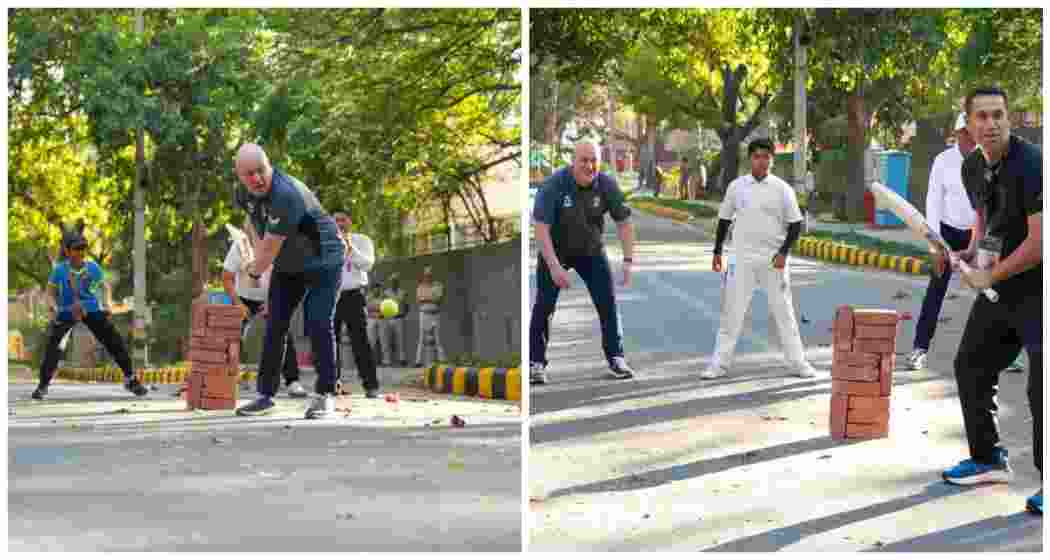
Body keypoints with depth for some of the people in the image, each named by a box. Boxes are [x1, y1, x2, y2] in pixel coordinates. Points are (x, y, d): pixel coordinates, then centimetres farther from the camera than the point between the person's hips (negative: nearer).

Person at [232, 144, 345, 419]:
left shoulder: (285, 195, -35)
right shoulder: (248, 192, -6)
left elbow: (271, 247, -28)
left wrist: (255, 270, -11)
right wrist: (257, 262, 13)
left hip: (322, 262, -8)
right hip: (287, 267, 8)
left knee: (319, 326, -14)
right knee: (275, 327, 3)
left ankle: (325, 394, -6)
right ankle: (266, 394, 8)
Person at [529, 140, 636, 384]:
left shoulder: (607, 185, -19)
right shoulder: (554, 185, -28)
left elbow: (624, 222, -10)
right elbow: (541, 227, -29)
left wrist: (628, 260, -19)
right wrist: (554, 266, -36)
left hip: (591, 250, 2)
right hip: (554, 250, -2)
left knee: (607, 302, -4)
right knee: (544, 304, -8)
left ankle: (616, 358, 7)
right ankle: (536, 362, -1)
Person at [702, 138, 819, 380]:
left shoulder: (782, 189, -1)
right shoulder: (736, 187, 3)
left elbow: (795, 224, 1)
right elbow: (724, 219, 13)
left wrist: (783, 253, -10)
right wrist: (717, 252, 10)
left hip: (773, 260, -1)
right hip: (743, 258, 1)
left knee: (783, 311, 4)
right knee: (732, 311, 1)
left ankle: (798, 362, 11)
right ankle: (719, 364, 4)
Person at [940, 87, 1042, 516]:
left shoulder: (1030, 164, -21)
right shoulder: (972, 167, 5)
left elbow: (1040, 239, -25)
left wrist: (990, 276, -19)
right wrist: (968, 254, 4)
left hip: (1037, 289, -9)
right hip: (997, 287, 9)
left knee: (1042, 383, -12)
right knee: (971, 367, 16)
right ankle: (989, 459, 32)